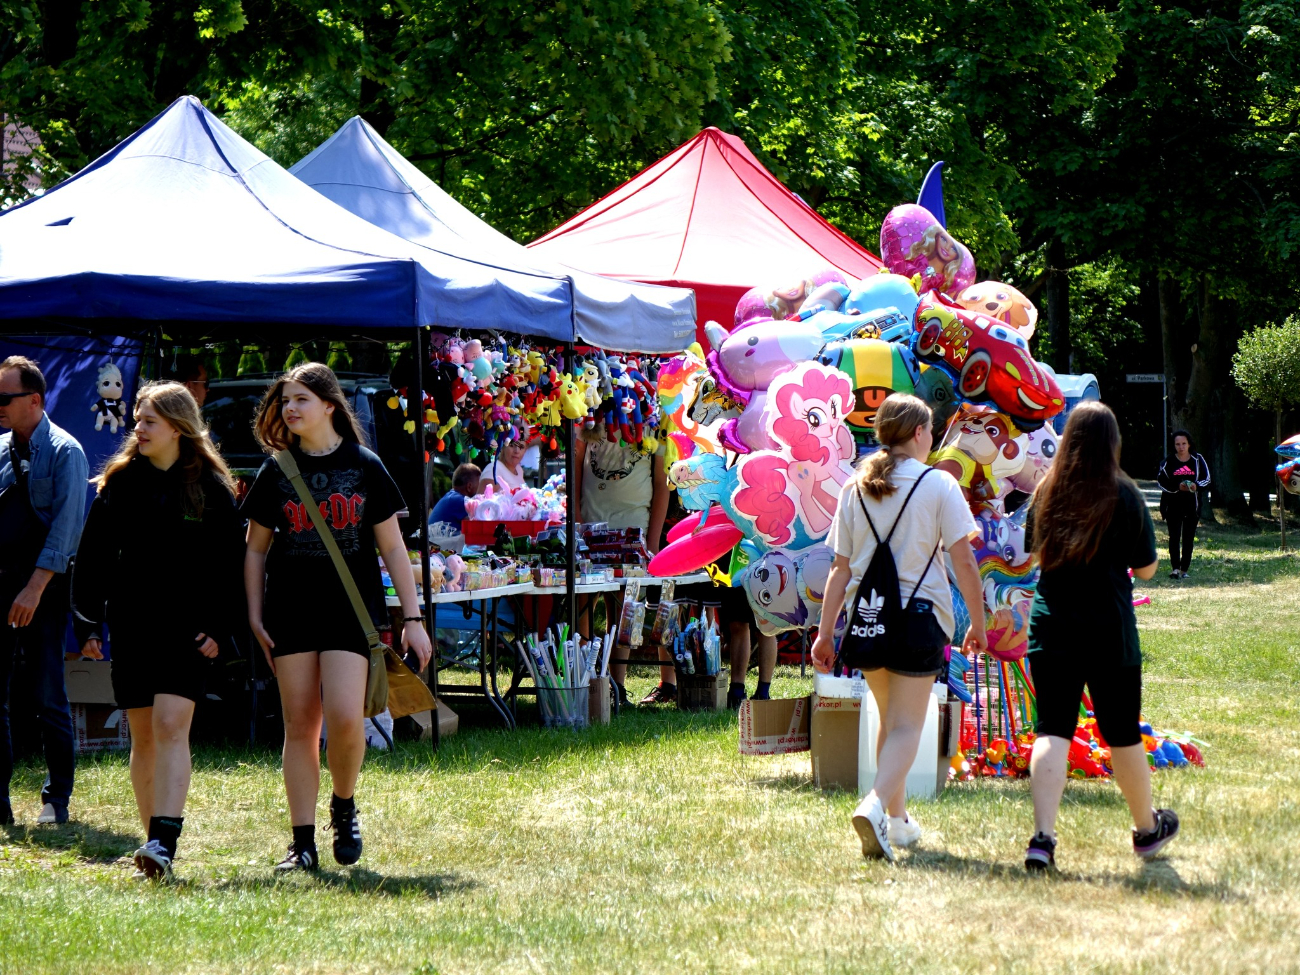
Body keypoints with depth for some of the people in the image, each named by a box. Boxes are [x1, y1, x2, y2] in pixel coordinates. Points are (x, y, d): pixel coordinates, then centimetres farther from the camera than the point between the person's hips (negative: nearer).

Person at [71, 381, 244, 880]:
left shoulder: (211, 488, 1)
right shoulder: (120, 483, 7)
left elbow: (230, 563, 2)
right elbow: (93, 557, 8)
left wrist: (218, 627, -7)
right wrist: (87, 623, 2)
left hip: (188, 628, -3)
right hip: (132, 627, 3)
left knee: (171, 726, -16)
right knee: (143, 736, 8)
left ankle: (164, 843, -24)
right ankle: (154, 842, 17)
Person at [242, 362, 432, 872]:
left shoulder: (364, 467, 2)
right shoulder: (276, 471, 6)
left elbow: (392, 547, 4)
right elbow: (255, 547, 12)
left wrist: (413, 619, 2)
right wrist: (254, 616, 4)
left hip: (351, 608, -2)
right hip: (290, 611, 2)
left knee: (345, 718, -16)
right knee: (300, 724, 1)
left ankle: (344, 807, 12)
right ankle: (303, 843, 6)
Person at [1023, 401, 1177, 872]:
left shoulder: (1045, 493, 2)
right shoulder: (1125, 496, -8)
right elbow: (1146, 568, -1)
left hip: (1051, 626, 2)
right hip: (1110, 631, -2)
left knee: (1052, 731, -2)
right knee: (1122, 735, 13)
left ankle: (1043, 835, -18)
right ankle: (1146, 828, 32)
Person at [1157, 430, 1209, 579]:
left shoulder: (1197, 460, 4)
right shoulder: (1169, 462, 1)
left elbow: (1206, 478, 6)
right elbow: (1162, 481, -2)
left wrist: (1196, 486, -15)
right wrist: (1178, 486, -17)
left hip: (1192, 505, 1)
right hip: (1173, 504, -1)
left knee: (1188, 538, 3)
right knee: (1174, 537, -7)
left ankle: (1184, 569, 9)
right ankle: (1175, 568, -11)